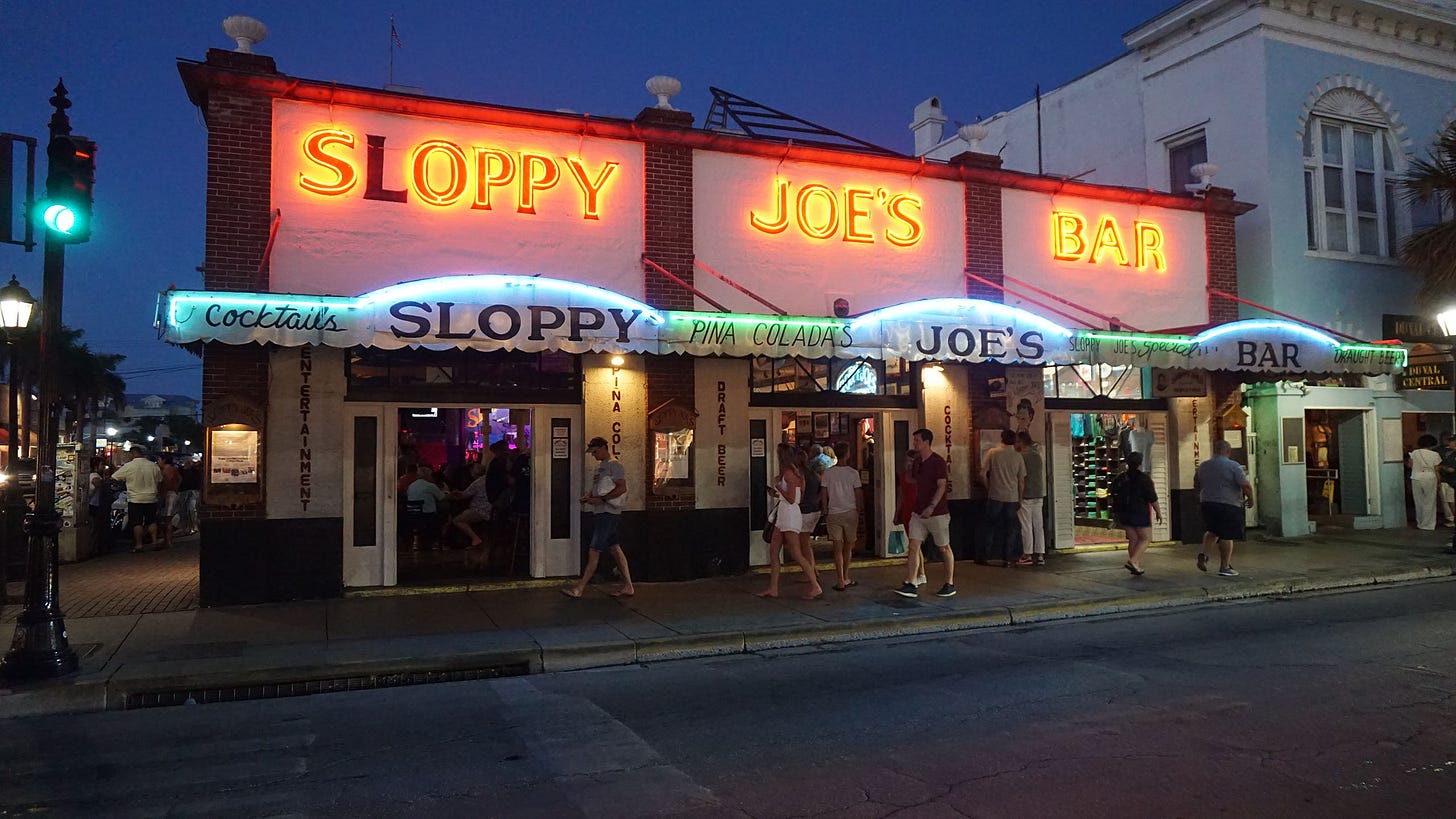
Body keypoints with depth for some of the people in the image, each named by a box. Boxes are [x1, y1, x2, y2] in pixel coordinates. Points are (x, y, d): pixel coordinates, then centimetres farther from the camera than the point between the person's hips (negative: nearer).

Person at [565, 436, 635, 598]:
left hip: (608, 513, -10)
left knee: (594, 551, -7)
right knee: (615, 549, 10)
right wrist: (588, 497, 5)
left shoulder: (614, 465, -10)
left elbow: (621, 488, -18)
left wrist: (601, 499, -20)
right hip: (600, 512, 10)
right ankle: (628, 586, 14)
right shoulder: (600, 466, 19)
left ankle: (579, 588, -5)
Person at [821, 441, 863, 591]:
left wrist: (825, 513, 9)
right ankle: (845, 578, 24)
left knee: (838, 548, 2)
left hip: (833, 514, 0)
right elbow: (859, 495, -3)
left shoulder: (828, 473, -3)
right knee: (848, 546, 15)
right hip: (850, 512, 0)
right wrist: (859, 511, 9)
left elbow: (824, 495, 0)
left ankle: (840, 581, -2)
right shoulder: (853, 473, -6)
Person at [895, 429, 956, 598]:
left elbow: (942, 486, -19)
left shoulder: (937, 461, -14)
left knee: (944, 548, 6)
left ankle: (950, 585, 18)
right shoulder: (917, 461, 9)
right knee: (912, 547, -2)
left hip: (937, 513, -7)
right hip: (919, 512, 7)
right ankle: (910, 585, -3)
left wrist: (931, 506, -28)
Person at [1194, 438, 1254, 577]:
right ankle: (1224, 567, 4)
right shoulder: (1233, 466, -10)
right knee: (1227, 536, 1)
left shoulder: (1203, 466, 7)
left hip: (1207, 503, 5)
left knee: (1212, 530, 22)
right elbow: (1246, 486, -15)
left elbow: (1196, 487, 16)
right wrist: (1250, 498, 2)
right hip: (1229, 505, -5)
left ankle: (1204, 553, 1)